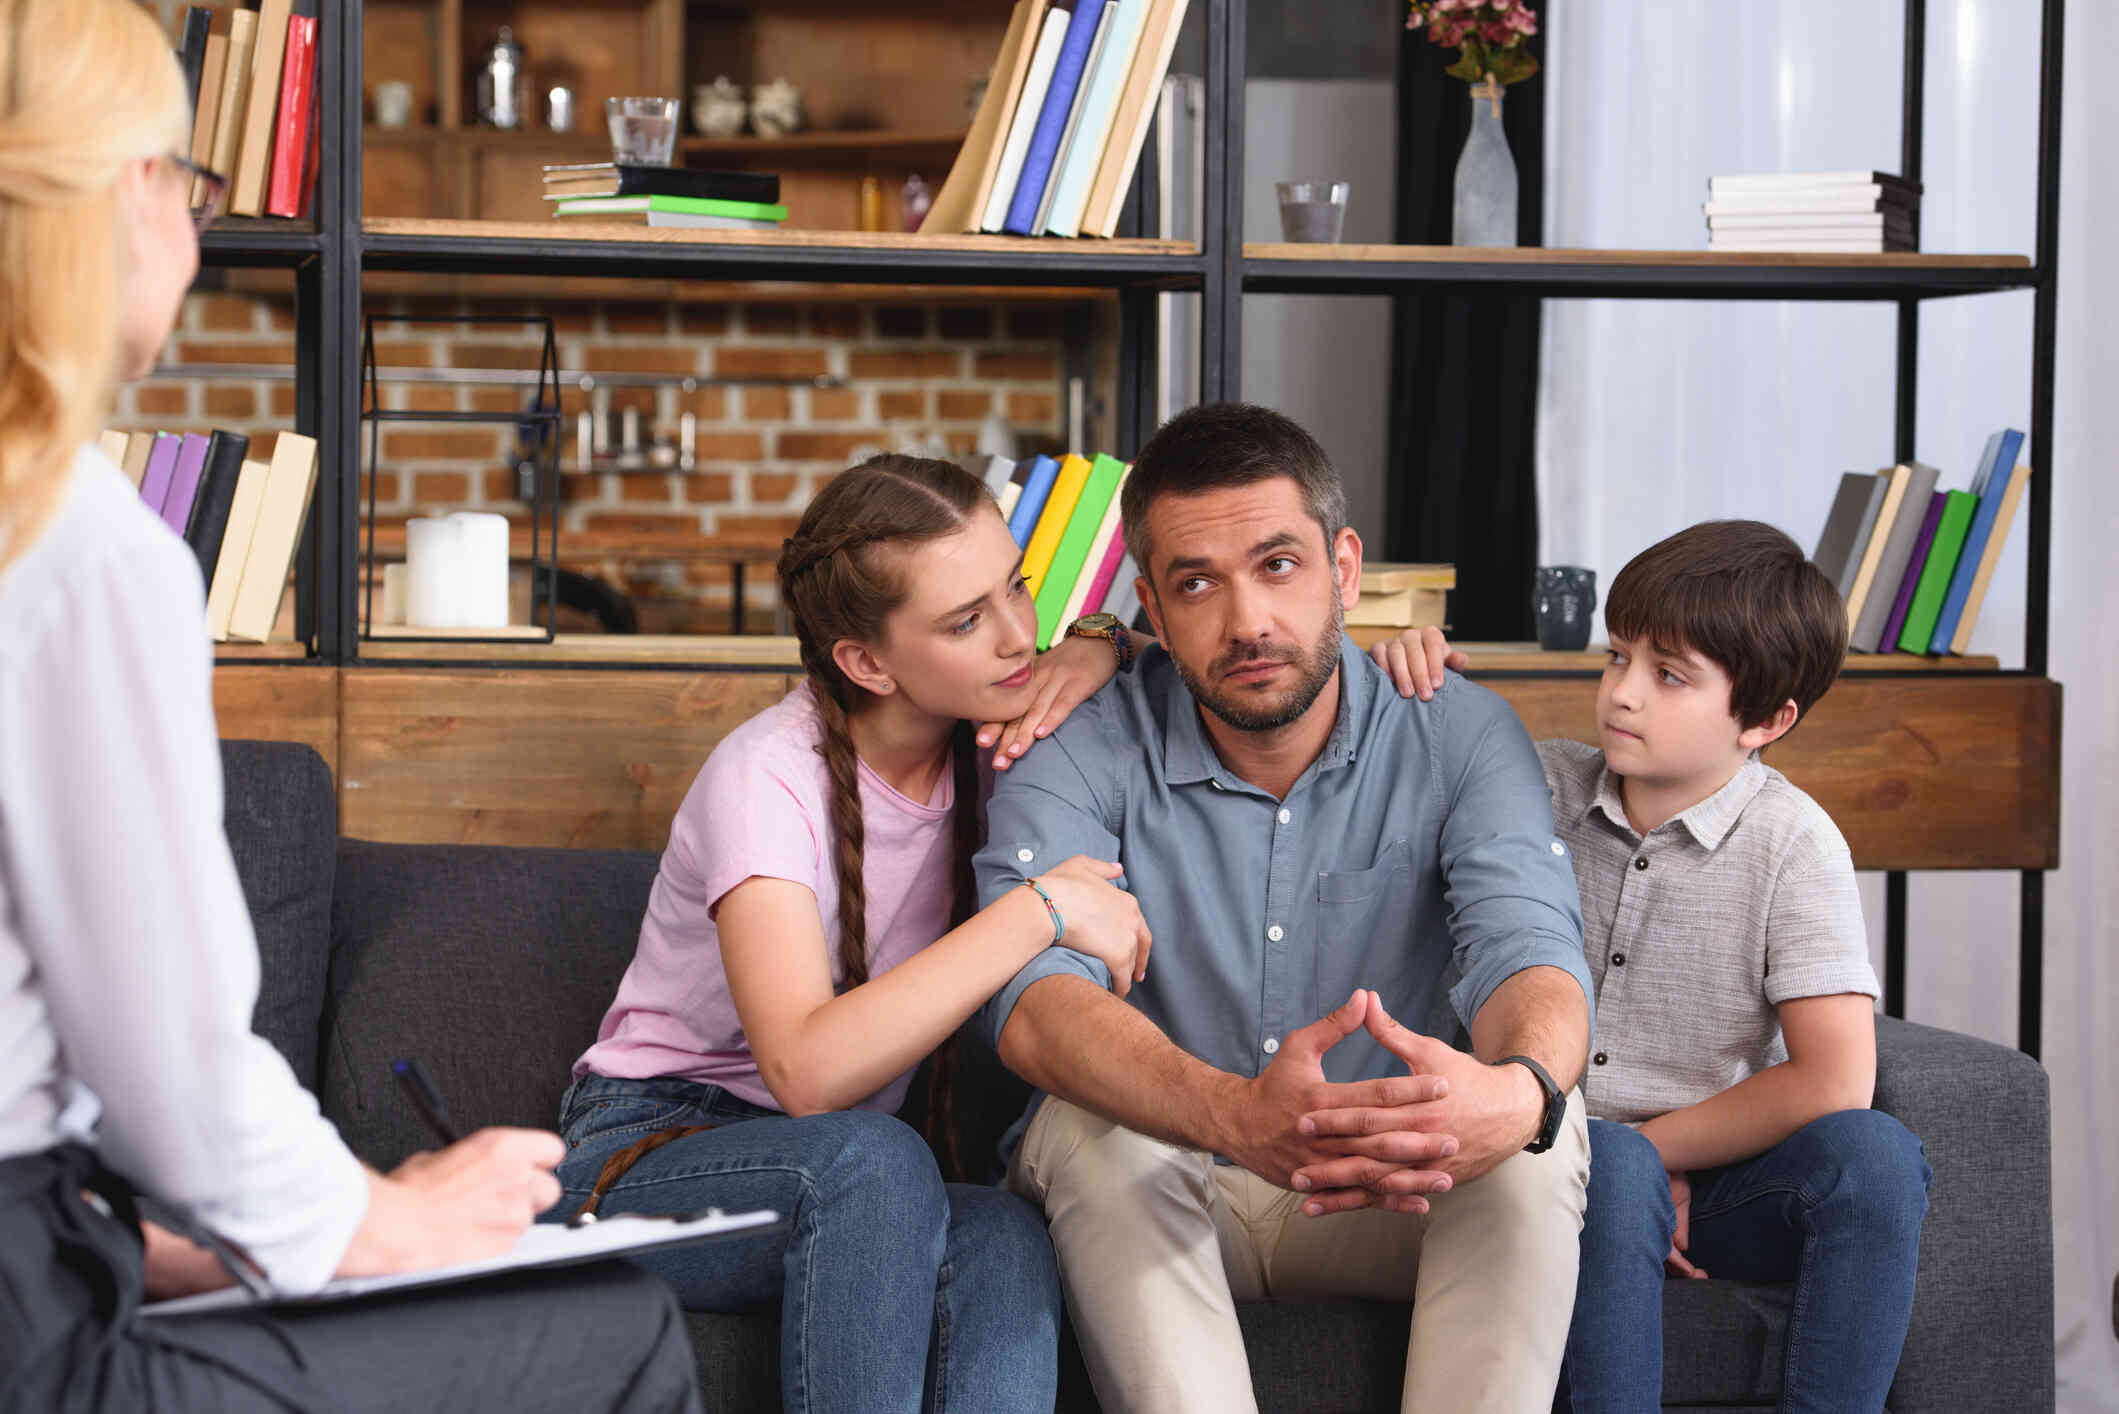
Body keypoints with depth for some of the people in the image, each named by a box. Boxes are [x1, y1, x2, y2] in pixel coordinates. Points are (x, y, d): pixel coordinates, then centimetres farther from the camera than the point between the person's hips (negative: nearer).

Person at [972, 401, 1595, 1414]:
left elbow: (1529, 951, -23)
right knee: (1087, 1131, -33)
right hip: (1153, 1201, -1)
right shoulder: (1079, 755, -12)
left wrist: (1517, 1091, -51)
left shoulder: (1459, 735, -7)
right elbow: (1033, 1000, -30)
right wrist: (1234, 1113, -52)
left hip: (1388, 1202, 1)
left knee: (1542, 1136, -27)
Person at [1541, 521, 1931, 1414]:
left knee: (1873, 1153, -30)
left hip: (1715, 1178, 0)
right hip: (1561, 1164, 0)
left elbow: (1831, 1083, -13)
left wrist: (1655, 1148, -8)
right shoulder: (1542, 788, 2)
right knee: (1610, 1162, -35)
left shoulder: (1791, 844, -6)